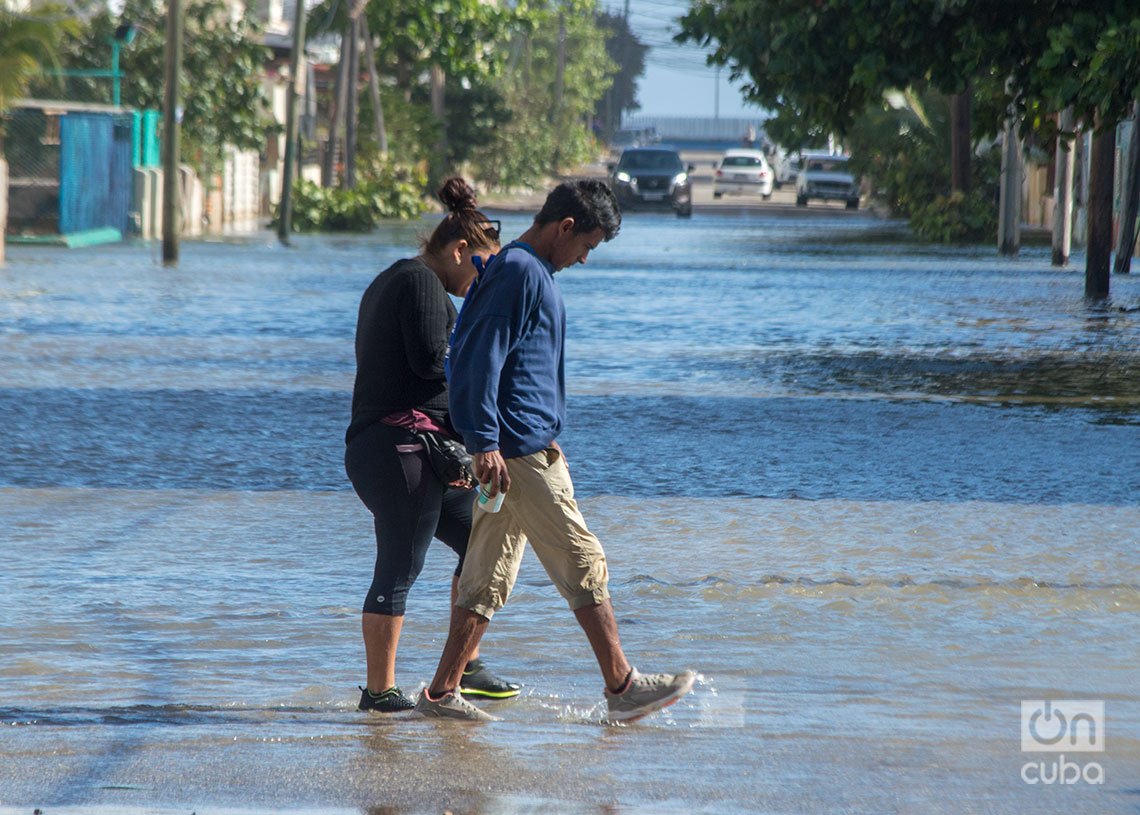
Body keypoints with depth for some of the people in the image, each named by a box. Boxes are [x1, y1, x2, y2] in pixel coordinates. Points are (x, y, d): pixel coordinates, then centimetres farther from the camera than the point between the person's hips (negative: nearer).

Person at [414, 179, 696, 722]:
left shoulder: (528, 271, 20)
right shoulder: (520, 272, -11)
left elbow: (477, 355, 27)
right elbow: (482, 357, -19)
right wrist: (485, 443, -23)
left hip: (518, 449, 10)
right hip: (522, 449, -10)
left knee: (490, 576, 9)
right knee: (584, 565, -6)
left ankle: (442, 692, 8)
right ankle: (622, 687, -3)